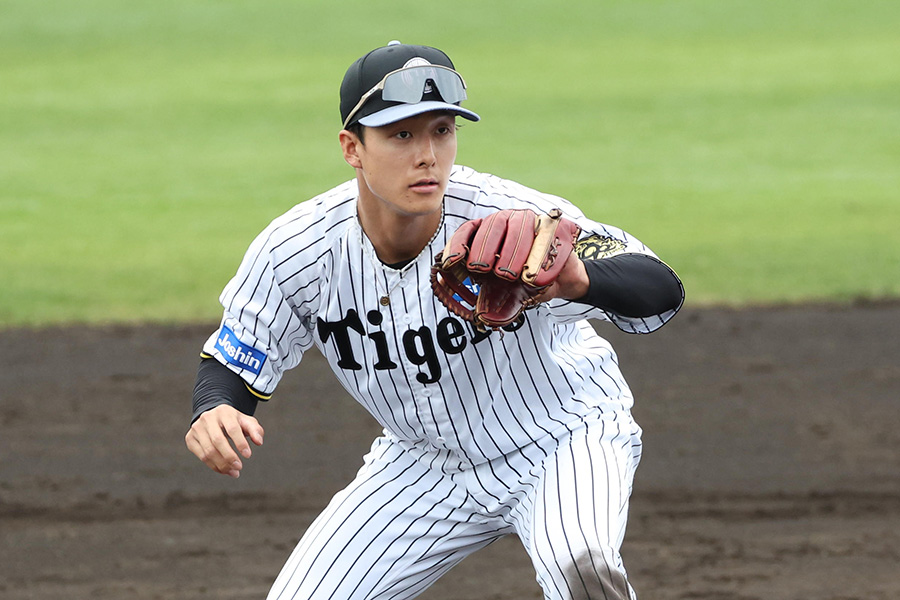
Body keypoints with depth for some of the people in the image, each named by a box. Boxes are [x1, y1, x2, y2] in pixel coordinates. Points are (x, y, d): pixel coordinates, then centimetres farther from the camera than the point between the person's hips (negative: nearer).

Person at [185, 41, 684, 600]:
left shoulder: (513, 218, -30)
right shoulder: (296, 252, -20)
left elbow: (664, 291, -40)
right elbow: (233, 361, -5)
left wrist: (578, 280, -63)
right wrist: (214, 412, -30)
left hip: (564, 438, -4)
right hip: (427, 464, 4)